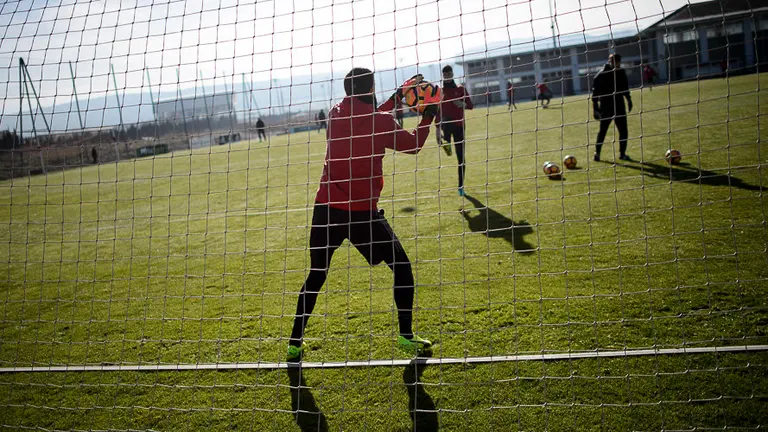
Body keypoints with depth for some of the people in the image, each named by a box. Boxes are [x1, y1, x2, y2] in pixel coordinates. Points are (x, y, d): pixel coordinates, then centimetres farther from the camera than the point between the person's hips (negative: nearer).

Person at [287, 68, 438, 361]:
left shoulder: (335, 114, 7)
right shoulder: (381, 121, -7)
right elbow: (414, 145, 8)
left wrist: (397, 96, 29)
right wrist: (428, 117, 21)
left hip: (326, 208, 5)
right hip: (362, 210, -4)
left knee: (316, 275, 18)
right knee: (401, 266, 13)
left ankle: (295, 343, 20)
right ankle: (406, 336, 12)